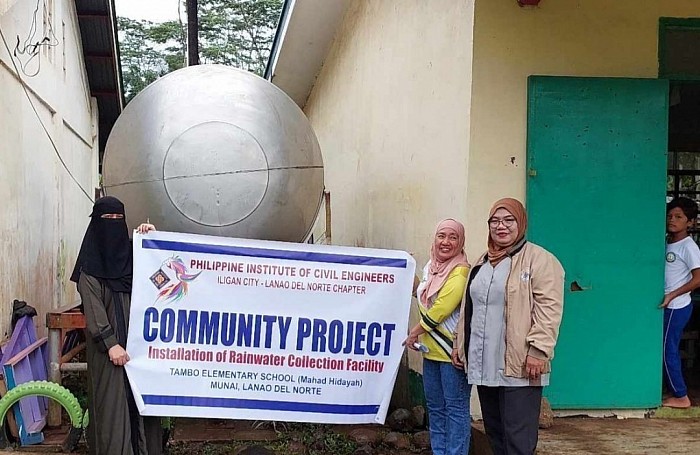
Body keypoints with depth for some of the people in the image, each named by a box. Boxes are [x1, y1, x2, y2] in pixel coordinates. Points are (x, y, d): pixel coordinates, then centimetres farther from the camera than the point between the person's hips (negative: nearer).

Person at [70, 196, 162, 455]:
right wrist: (110, 343, -19)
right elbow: (93, 306, -10)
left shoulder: (133, 254, 11)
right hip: (108, 343, -4)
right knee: (112, 401, -3)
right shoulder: (89, 266, -2)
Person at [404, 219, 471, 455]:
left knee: (456, 407, -1)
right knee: (435, 407, 16)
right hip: (431, 349, 9)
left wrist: (415, 331, -11)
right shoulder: (430, 267, 10)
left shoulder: (461, 272, -16)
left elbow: (441, 308, -21)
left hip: (452, 349, -9)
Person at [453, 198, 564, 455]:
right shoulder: (483, 263, 19)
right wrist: (460, 344, 21)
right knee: (494, 433, 15)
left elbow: (549, 308, -13)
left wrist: (538, 350, -20)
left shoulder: (540, 259, -6)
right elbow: (468, 307, 25)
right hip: (484, 365, 8)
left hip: (518, 367, -8)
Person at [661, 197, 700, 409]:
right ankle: (677, 393, 21)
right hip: (669, 306, 8)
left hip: (677, 307, -8)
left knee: (668, 351, -2)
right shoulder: (667, 242, 8)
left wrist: (672, 295, -20)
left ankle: (681, 397, 8)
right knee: (669, 350, 12)